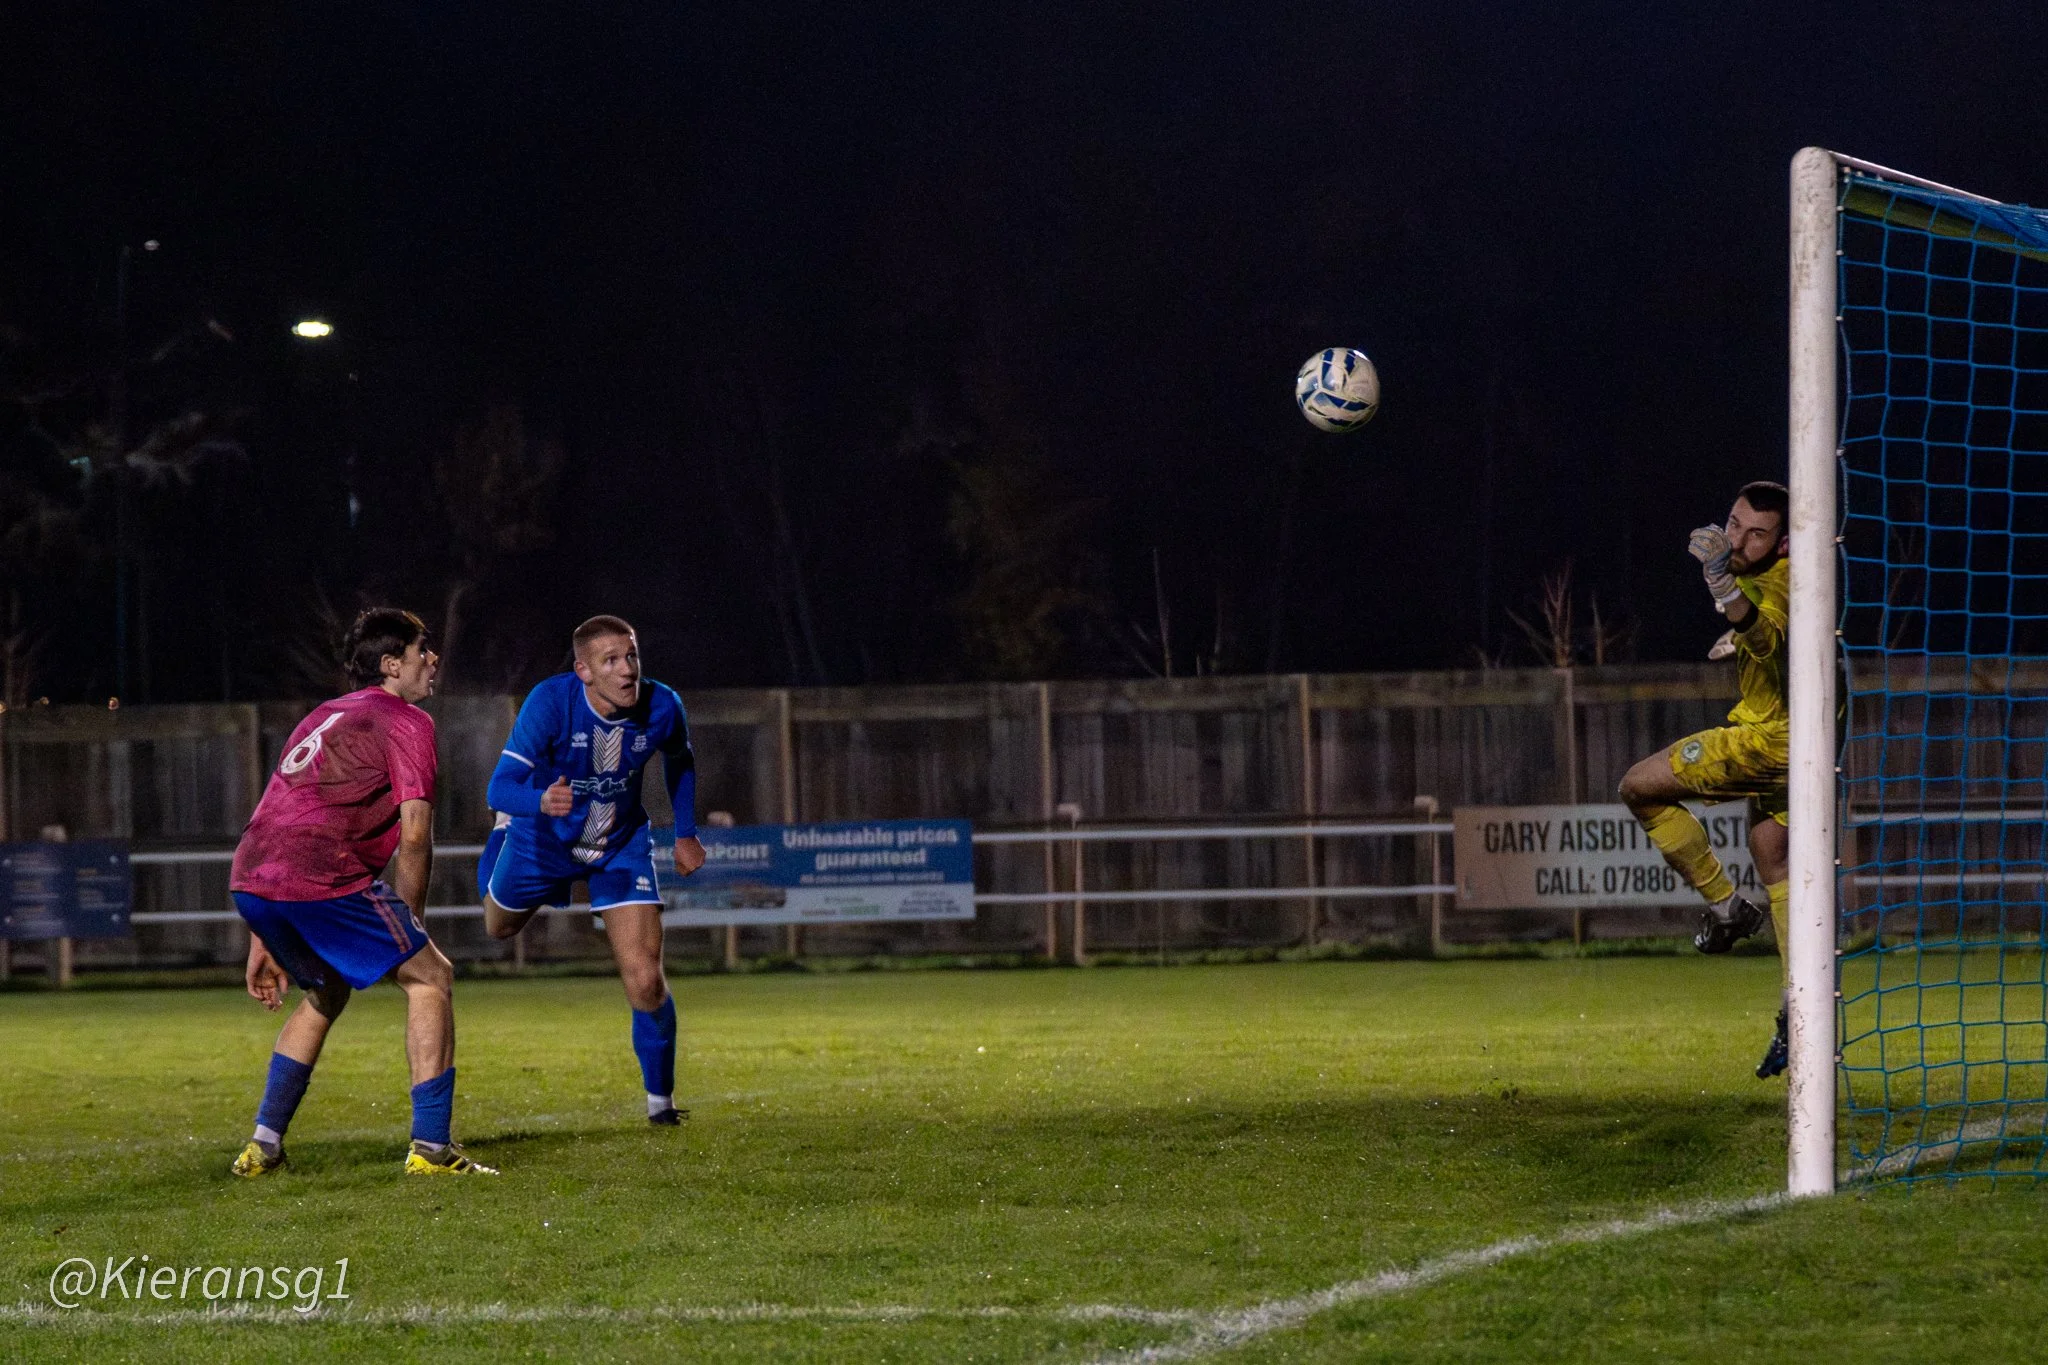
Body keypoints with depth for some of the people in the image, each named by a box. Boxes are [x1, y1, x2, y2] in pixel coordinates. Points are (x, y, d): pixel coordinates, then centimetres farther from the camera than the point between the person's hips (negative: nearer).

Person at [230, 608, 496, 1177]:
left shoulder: (323, 716, 30)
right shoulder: (406, 721, 5)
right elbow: (414, 833, -5)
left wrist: (264, 942, 31)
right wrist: (409, 923, 8)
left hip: (249, 879, 8)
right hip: (323, 878, -8)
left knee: (326, 991, 30)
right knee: (430, 977, 4)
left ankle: (263, 1145, 25)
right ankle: (430, 1147, -2)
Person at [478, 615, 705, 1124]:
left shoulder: (661, 708, -23)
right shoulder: (550, 703, -32)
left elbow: (679, 761, 3)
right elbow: (500, 787, -37)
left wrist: (686, 833, 3)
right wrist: (541, 801, -58)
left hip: (622, 843, 0)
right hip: (544, 835, 0)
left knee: (646, 981, -13)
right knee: (499, 926, 28)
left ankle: (660, 1100, 10)